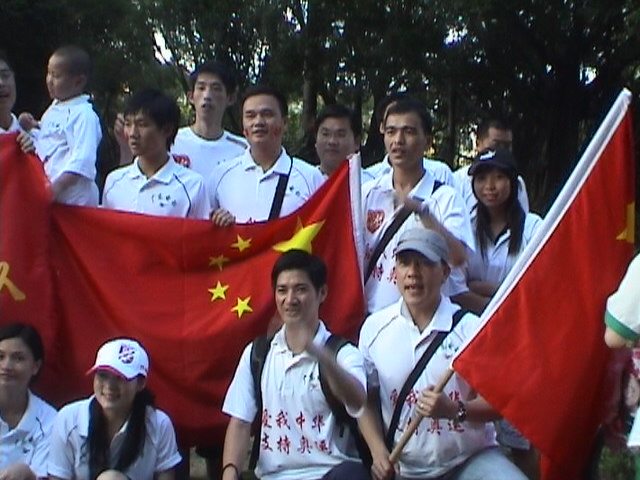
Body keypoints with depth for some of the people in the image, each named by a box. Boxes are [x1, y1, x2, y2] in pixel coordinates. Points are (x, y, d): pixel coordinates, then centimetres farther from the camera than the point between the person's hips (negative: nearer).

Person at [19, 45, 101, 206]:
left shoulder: (84, 114, -14)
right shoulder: (53, 110, 16)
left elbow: (83, 159, -23)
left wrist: (58, 186, -29)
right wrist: (30, 128, 9)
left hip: (72, 197, -9)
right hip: (46, 193, 9)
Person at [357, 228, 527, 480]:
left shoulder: (471, 328, -7)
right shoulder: (375, 328, 1)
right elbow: (365, 400, 8)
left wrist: (455, 410, -24)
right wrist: (378, 451, -5)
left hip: (470, 459, -2)